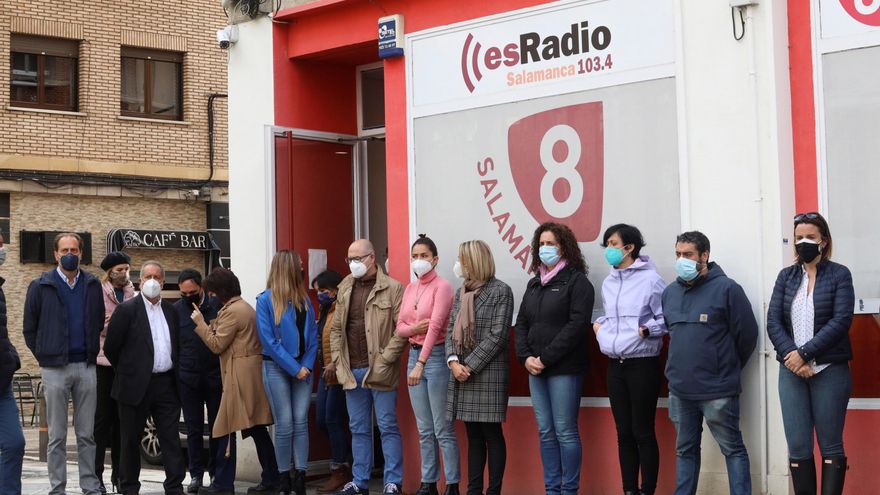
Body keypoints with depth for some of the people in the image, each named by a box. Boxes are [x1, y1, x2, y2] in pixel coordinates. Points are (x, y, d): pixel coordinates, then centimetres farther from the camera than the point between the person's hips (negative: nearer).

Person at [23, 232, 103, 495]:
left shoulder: (93, 285, 7)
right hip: (55, 369, -2)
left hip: (87, 367, 2)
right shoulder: (40, 286, 0)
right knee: (57, 436, 3)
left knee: (87, 434, 7)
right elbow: (30, 328, 5)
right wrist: (43, 357, 1)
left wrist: (94, 353, 5)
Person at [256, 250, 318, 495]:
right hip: (277, 368, -4)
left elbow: (313, 335, 8)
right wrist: (293, 368, -13)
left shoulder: (304, 299, 10)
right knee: (284, 424, -3)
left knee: (301, 422, -1)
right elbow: (268, 340, -10)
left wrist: (307, 365, -7)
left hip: (302, 368, 4)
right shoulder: (266, 299, -5)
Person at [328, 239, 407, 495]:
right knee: (358, 428, 13)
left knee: (388, 427, 1)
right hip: (352, 370, 6)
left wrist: (385, 359, -15)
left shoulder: (392, 288, -7)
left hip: (379, 371, -6)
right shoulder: (345, 287, 12)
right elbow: (336, 327, 17)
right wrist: (336, 359, 6)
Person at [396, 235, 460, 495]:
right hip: (414, 355, 7)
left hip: (436, 356, -7)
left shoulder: (442, 286, -9)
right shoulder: (409, 289, 13)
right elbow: (400, 327, 12)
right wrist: (413, 328, -13)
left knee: (442, 429, -4)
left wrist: (421, 364, -26)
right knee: (424, 429, 11)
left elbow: (435, 325, -19)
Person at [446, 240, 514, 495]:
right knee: (473, 435, 10)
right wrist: (453, 361, -6)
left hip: (488, 372, -6)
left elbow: (497, 335, -11)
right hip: (461, 373, 6)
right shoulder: (460, 293, 15)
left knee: (492, 434, -2)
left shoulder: (500, 291, -5)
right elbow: (450, 330, 12)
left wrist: (471, 366, -14)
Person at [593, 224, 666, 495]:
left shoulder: (650, 279, -9)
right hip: (616, 365, 7)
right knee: (624, 432, 11)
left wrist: (647, 329, -24)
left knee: (642, 432, -2)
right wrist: (599, 325, 6)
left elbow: (666, 320, -8)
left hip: (643, 364, -7)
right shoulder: (608, 283, 12)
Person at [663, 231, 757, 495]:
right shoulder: (669, 292, 10)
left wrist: (728, 369, 4)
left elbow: (747, 334, -6)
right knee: (685, 451, 14)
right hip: (680, 390, 6)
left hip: (718, 391, -6)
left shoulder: (726, 288, -9)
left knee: (733, 450, 2)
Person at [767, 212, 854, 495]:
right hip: (791, 372, 3)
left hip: (830, 371, -3)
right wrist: (791, 355, -13)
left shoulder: (839, 274, 1)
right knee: (798, 448, 1)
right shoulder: (786, 276, 11)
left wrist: (805, 353, -16)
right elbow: (773, 322, 2)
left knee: (830, 447, 1)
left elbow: (841, 321, -10)